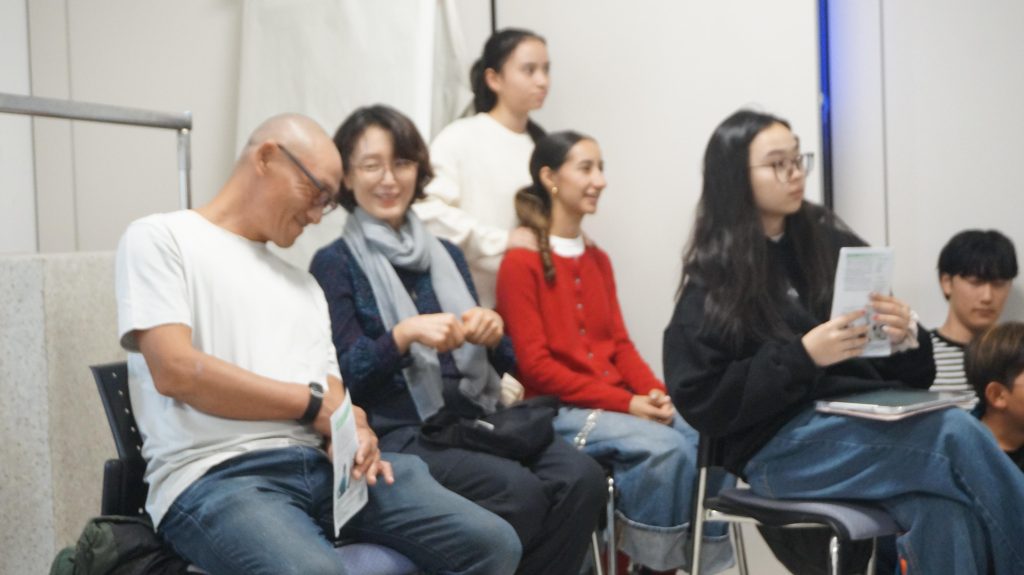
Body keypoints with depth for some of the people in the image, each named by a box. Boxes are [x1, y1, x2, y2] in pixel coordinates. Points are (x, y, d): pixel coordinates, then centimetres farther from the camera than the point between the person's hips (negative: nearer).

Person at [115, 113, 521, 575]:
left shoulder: (305, 286, 26)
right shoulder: (160, 238, 6)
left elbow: (331, 394, 17)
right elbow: (175, 370, -9)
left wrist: (348, 437, -8)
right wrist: (314, 403, -4)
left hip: (320, 466, 6)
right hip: (215, 476, -6)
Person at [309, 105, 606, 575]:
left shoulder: (445, 254, 18)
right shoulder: (335, 264, 3)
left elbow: (500, 365, 17)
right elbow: (343, 374, -6)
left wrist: (492, 333, -6)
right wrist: (405, 334, -21)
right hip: (397, 433, -5)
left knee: (581, 478, -22)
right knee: (518, 491, -30)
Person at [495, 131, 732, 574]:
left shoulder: (598, 260, 17)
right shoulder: (521, 262, -8)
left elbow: (619, 343, 13)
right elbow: (536, 365, -13)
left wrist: (654, 391, -8)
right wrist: (625, 403, -16)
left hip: (623, 403, 7)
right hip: (558, 409, -7)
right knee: (665, 449, -28)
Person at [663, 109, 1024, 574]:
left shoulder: (832, 244, 13)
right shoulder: (711, 283, 1)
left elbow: (905, 374, 16)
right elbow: (701, 401, -8)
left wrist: (905, 337, -9)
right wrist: (803, 356, -17)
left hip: (867, 420, 4)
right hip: (781, 446, -4)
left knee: (944, 510, -31)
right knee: (956, 435, -27)